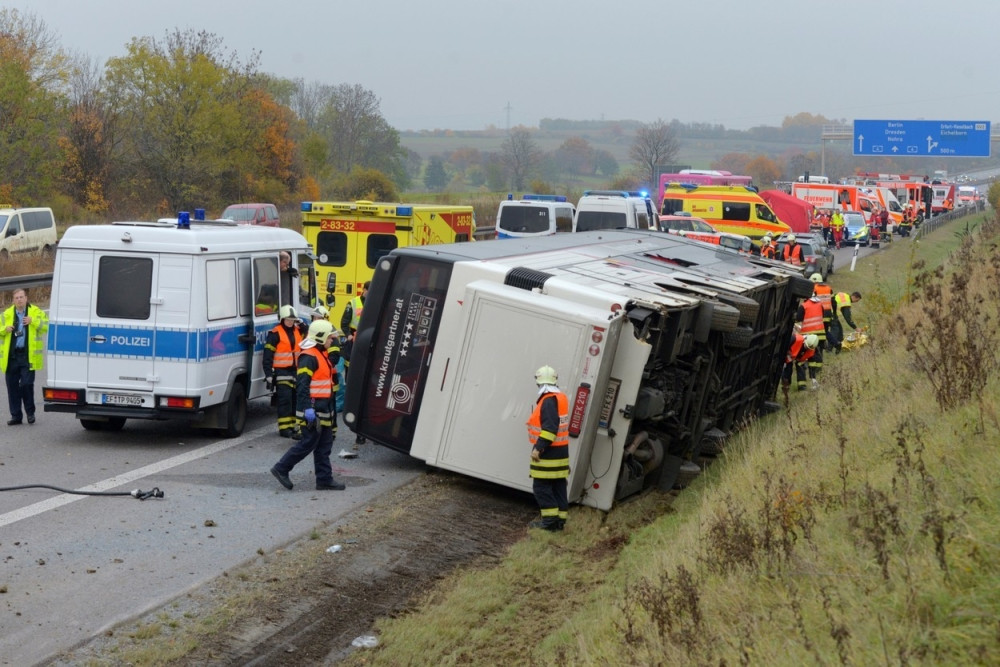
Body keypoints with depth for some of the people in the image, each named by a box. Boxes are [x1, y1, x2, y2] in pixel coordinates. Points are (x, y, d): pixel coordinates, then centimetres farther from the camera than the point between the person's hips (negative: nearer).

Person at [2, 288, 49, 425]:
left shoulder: (35, 312, 4)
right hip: (11, 356, 4)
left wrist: (33, 321, -16)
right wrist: (5, 329, -4)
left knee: (27, 384, -9)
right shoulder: (7, 314, 12)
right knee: (12, 386, 5)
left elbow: (46, 326, -4)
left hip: (28, 356, -3)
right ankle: (16, 415, 15)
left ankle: (30, 412, 10)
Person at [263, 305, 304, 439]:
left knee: (296, 398, 9)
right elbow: (268, 354, -11)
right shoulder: (275, 333, -8)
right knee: (285, 398, -10)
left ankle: (294, 426, 17)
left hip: (296, 371, 7)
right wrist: (269, 374, -14)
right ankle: (284, 427, -6)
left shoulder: (298, 331, 11)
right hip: (281, 371, -6)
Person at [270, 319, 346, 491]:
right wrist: (308, 409, -28)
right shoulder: (309, 357, -16)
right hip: (313, 410, -10)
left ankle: (325, 479, 14)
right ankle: (281, 469, 5)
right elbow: (302, 385, -23)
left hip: (324, 409, 10)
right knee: (308, 443, -6)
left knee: (324, 445, 11)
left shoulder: (323, 355, 16)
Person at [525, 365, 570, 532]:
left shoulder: (549, 401, -18)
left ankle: (550, 520, -4)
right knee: (558, 486, 12)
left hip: (548, 453, -9)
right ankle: (559, 520, 15)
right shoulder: (560, 398, 12)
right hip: (561, 451, 10)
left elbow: (550, 428, -27)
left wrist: (538, 447, -27)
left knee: (541, 486, -4)